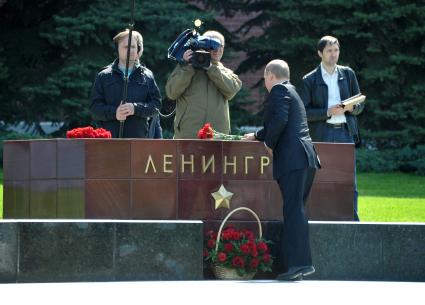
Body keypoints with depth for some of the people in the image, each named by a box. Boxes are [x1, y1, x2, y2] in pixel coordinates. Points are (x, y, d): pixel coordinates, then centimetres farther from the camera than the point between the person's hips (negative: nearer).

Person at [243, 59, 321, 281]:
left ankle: (300, 262, -20)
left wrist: (269, 143, -5)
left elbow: (280, 120, -19)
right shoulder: (291, 92, 28)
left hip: (292, 159, -10)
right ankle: (295, 262, 9)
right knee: (294, 210, 11)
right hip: (305, 159, 10)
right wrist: (256, 136, 52)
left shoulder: (279, 90, -3)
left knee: (294, 210, -13)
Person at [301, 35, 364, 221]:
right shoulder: (310, 80, 4)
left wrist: (351, 108, -7)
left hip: (345, 131, 2)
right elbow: (305, 112, -2)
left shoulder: (348, 74, 13)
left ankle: (353, 221, 2)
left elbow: (360, 105, 16)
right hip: (322, 134, -2)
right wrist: (328, 112, -15)